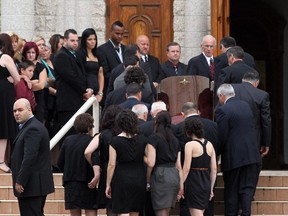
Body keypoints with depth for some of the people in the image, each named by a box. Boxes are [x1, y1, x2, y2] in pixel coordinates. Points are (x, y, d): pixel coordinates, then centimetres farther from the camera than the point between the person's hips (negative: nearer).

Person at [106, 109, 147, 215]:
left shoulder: (115, 141, -7)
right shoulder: (142, 139, 2)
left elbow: (111, 165, -8)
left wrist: (108, 184, -1)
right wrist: (147, 180, 15)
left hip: (122, 179, -4)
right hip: (139, 178, 4)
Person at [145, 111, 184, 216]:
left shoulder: (154, 138, -3)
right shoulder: (175, 140, 15)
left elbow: (151, 163, -12)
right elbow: (179, 165, 12)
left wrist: (148, 180, 2)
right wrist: (181, 186, 13)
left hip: (160, 175, -6)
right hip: (174, 175, 6)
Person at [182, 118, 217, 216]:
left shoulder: (190, 145, -10)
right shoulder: (209, 145, 8)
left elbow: (186, 169, -14)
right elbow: (214, 169, 9)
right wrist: (211, 188, 17)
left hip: (194, 182, -6)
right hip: (206, 182, 6)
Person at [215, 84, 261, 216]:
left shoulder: (222, 111, -13)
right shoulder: (246, 106, 8)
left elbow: (221, 137, -13)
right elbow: (253, 129, 14)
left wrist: (217, 153, 1)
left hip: (233, 157, -5)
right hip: (251, 155, 5)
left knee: (231, 191, 6)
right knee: (248, 187, 7)